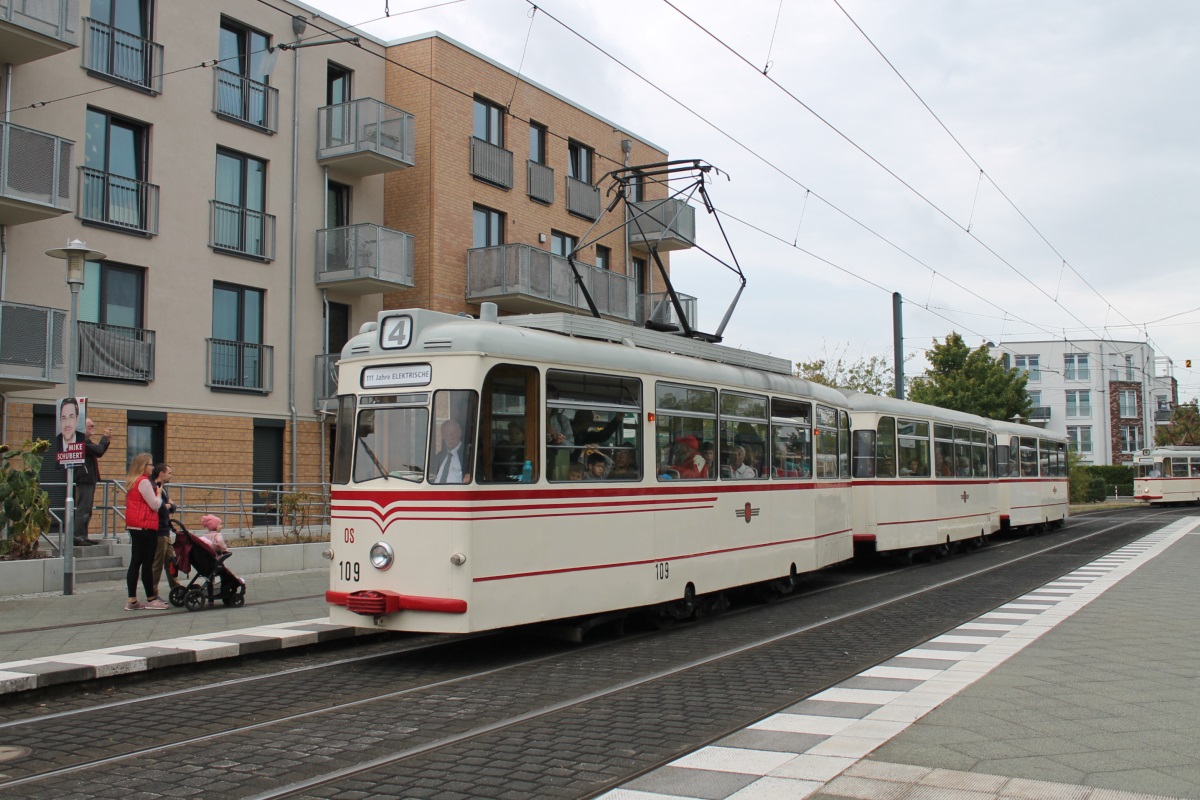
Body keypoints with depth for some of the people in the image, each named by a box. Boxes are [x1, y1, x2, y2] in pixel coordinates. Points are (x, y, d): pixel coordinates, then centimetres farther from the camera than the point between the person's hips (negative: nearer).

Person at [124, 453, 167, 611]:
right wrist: (159, 493, 3)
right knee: (147, 564, -2)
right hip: (146, 527, -9)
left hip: (134, 527, 9)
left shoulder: (131, 482, 14)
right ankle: (151, 599, 5)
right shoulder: (144, 482, -14)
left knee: (135, 562, 8)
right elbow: (155, 505, -13)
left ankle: (132, 601, 8)